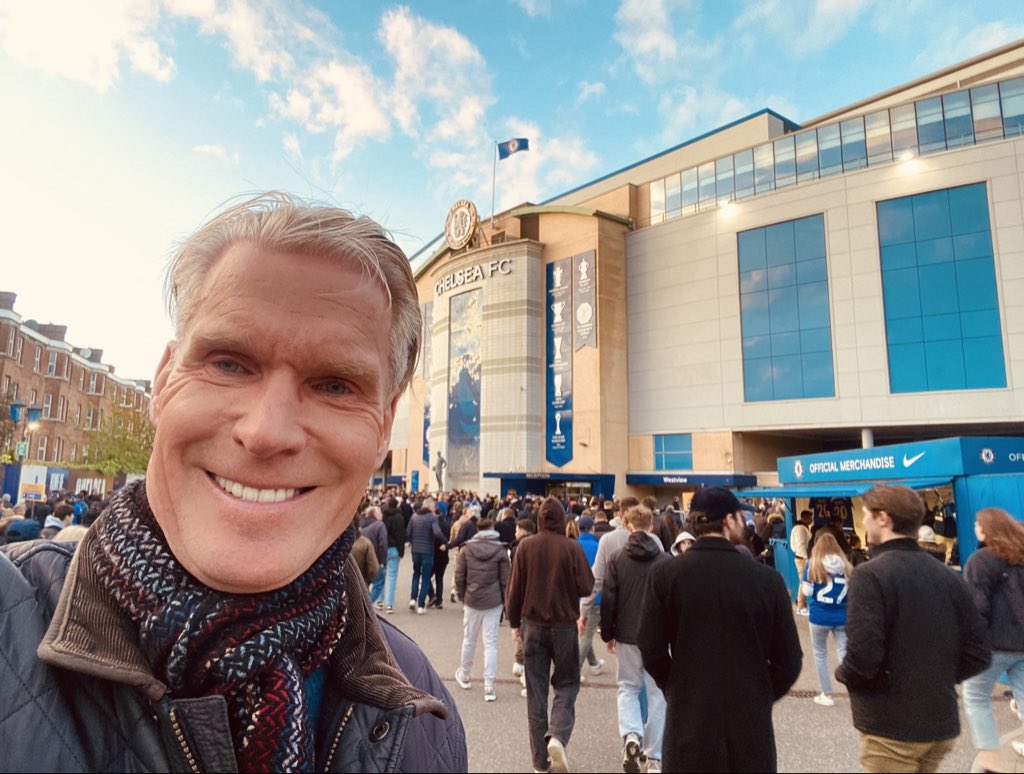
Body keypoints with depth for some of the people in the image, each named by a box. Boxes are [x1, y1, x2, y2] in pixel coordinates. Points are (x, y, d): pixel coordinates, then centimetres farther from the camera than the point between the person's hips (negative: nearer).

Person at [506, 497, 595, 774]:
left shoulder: (525, 546, -6)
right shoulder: (572, 547, -11)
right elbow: (586, 587, -10)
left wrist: (515, 622, 9)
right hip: (564, 626, -1)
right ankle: (557, 736, -9)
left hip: (533, 625, 2)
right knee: (566, 684, 14)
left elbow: (514, 589, -3)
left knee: (536, 691, 10)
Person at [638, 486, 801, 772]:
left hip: (689, 719, 0)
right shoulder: (767, 579, -9)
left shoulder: (665, 574, -9)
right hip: (751, 720, 0)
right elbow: (789, 661, -4)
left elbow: (652, 651, -7)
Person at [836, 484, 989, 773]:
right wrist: (940, 679, 14)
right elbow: (978, 653, 4)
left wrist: (843, 674, -5)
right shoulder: (948, 575, 2)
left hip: (891, 728, -7)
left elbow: (862, 657, -25)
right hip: (942, 722, 7)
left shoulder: (870, 574, -19)